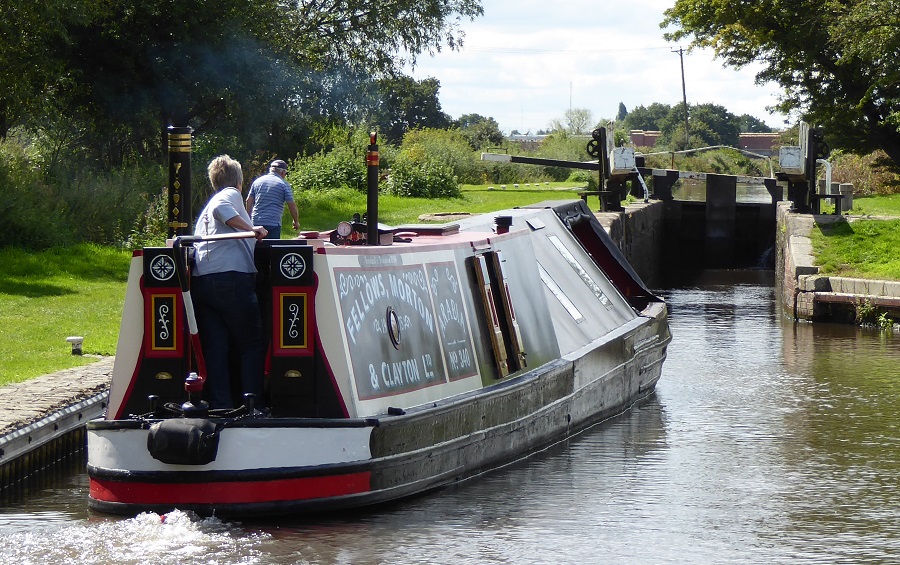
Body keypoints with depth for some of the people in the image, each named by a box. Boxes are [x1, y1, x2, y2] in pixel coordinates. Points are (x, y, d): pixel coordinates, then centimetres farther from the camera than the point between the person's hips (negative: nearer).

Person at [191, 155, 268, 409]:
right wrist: (251, 228, -19)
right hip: (232, 278, -7)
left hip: (200, 281, 7)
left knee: (214, 348, 2)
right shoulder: (231, 194, 6)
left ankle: (220, 406, -6)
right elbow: (221, 209, -15)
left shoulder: (205, 209, 29)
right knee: (252, 345, 2)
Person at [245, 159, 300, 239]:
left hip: (256, 222, 4)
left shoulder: (257, 181, 12)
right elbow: (291, 205, -2)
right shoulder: (284, 184, -1)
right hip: (273, 223, -4)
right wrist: (296, 221, 11)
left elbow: (249, 201, 13)